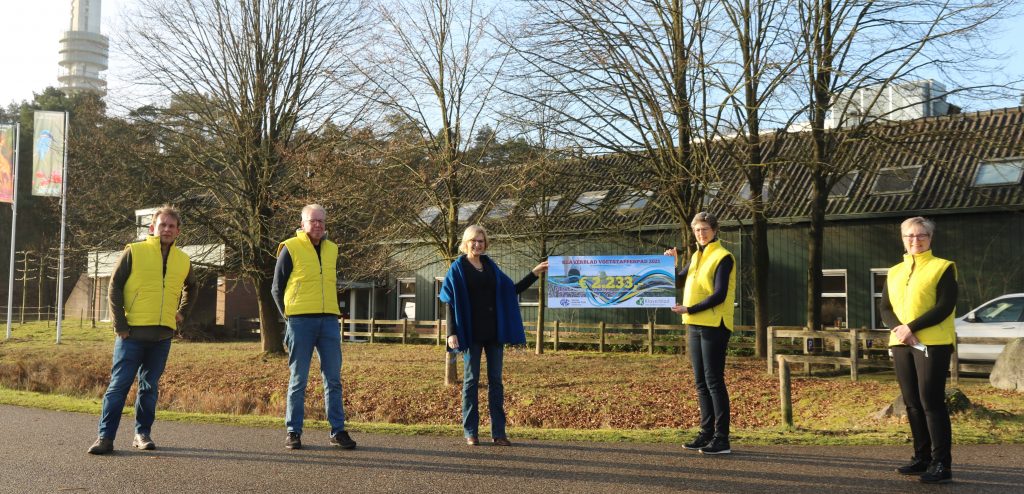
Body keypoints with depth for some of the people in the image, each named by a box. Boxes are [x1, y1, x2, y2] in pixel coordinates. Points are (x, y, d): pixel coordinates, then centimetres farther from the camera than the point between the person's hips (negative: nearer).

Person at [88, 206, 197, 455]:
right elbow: (114, 287, -3)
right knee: (119, 384, -3)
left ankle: (142, 433, 20)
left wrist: (182, 313, 15)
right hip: (133, 332, -4)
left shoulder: (183, 261, 9)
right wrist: (120, 324, -9)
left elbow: (191, 288, 29)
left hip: (163, 335, 4)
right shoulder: (134, 251, -3)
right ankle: (105, 436, 1)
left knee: (150, 387, 10)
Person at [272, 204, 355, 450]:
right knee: (298, 379, 2)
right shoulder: (290, 248, -1)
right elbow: (277, 288, 3)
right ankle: (293, 432, 11)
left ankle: (338, 431, 11)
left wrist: (330, 311, 13)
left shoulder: (332, 249, 13)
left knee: (333, 379, 4)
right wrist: (289, 316, -1)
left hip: (329, 320, 4)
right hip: (301, 321, -4)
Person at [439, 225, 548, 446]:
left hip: (494, 332, 4)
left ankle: (498, 432, 7)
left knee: (496, 380, 4)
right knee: (471, 380, 0)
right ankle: (470, 432, 7)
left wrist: (534, 274, 13)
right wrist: (452, 333, -14)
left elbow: (512, 290, 19)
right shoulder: (457, 268, 0)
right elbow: (450, 302, -5)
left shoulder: (490, 266, 13)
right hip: (471, 333, -4)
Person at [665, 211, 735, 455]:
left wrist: (689, 309, -18)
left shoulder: (723, 257, -9)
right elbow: (678, 282, 23)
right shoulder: (697, 257, 16)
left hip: (714, 326, -8)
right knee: (701, 382, 11)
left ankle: (722, 439, -3)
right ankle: (707, 433, 19)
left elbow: (719, 296, -16)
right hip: (695, 326, 8)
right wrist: (671, 263, 5)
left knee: (714, 381, -7)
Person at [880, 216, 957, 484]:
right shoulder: (894, 272, 15)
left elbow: (945, 307, -12)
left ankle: (941, 464, -3)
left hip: (932, 343, -6)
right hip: (901, 344, 6)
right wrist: (899, 329, -11)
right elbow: (885, 309, 9)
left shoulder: (943, 267, -1)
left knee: (931, 402, -8)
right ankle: (922, 458, 17)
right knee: (912, 403, 8)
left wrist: (911, 327, -19)